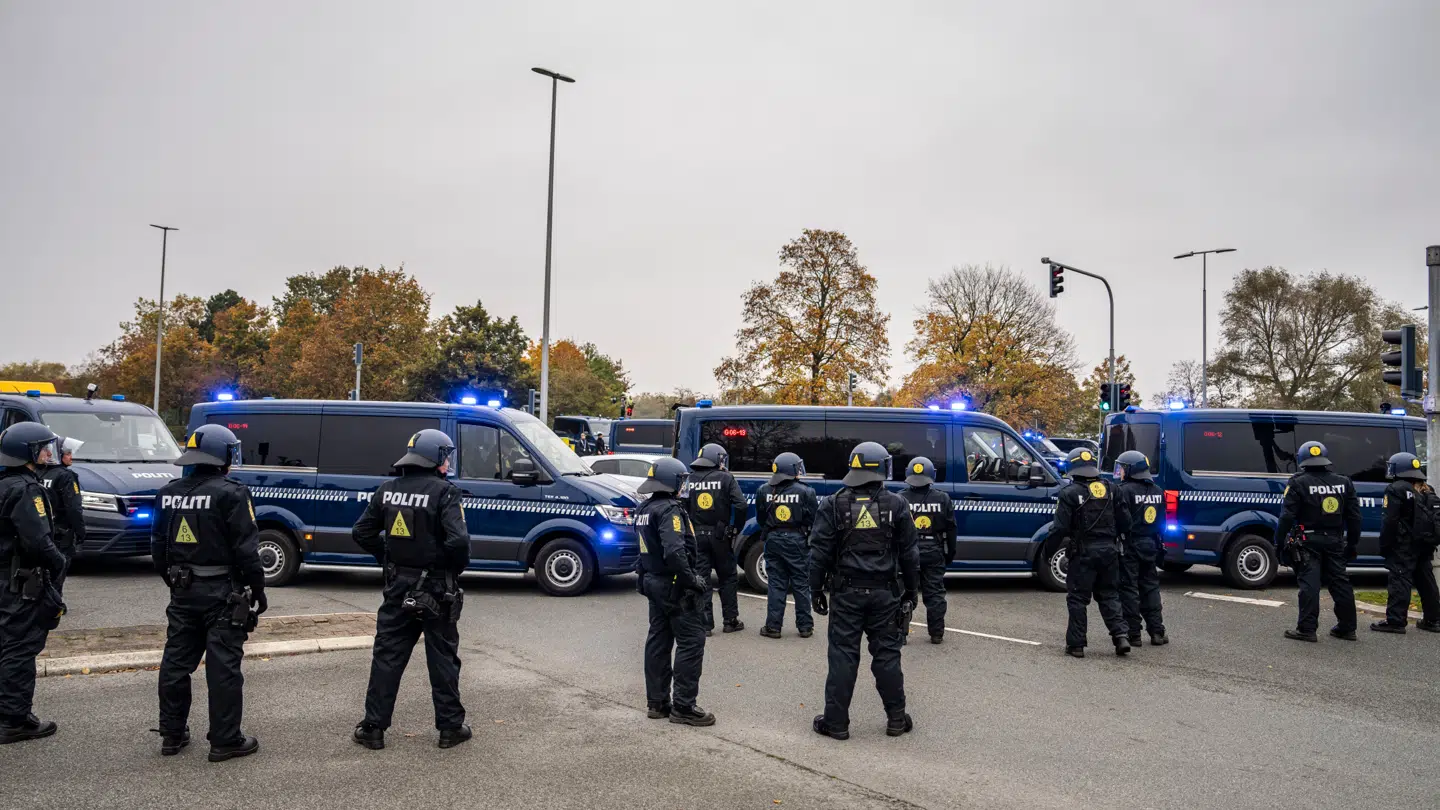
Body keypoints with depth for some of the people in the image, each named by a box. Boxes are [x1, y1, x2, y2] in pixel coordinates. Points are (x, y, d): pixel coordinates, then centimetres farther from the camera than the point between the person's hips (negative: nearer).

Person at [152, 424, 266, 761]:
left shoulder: (168, 494, 7)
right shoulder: (230, 493, -15)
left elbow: (158, 546, 14)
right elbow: (245, 549, -16)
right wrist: (258, 590, -7)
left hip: (183, 592, 7)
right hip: (222, 593, -7)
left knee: (176, 662, 15)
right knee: (223, 667, -1)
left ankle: (172, 735, 24)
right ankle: (225, 741, 4)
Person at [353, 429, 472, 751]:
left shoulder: (387, 490, 2)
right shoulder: (444, 492, -16)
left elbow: (361, 533, 6)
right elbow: (458, 540, -25)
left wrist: (387, 558, 13)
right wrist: (457, 566, -7)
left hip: (398, 587, 4)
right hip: (435, 590, -4)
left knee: (387, 657, 12)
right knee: (443, 660, 8)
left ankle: (373, 727, 16)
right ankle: (450, 727, 16)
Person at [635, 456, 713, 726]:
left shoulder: (645, 509, 12)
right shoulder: (669, 509, -19)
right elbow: (674, 552, -29)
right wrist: (693, 579, -20)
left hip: (654, 583, 10)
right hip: (674, 586, -10)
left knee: (659, 641, 13)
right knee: (691, 641, -5)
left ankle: (657, 702, 19)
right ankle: (683, 706, -3)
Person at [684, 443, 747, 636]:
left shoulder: (689, 480, 3)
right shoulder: (725, 478, -5)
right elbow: (740, 505, -14)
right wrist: (736, 529, -2)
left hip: (696, 535, 2)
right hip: (719, 535, -2)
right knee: (728, 577, 12)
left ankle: (704, 625, 4)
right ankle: (731, 621, 17)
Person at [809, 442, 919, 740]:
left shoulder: (835, 504, -4)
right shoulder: (896, 505, -1)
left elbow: (820, 551, -4)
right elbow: (910, 553, 3)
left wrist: (817, 589, 5)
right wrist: (911, 590, 12)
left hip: (846, 592, -1)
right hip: (883, 592, 1)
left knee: (843, 654, 3)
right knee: (886, 653, 10)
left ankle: (836, 721, 7)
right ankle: (896, 718, 18)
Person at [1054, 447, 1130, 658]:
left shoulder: (1070, 493, -12)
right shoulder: (1109, 490, 5)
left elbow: (1061, 528, -14)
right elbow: (1120, 521, 7)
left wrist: (1062, 539, 6)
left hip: (1083, 553, -5)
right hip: (1108, 551, 5)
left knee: (1077, 598, 4)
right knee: (1109, 595, 16)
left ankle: (1076, 644, 7)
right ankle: (1121, 635, 5)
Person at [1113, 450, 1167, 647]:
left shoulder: (1125, 490, -15)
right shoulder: (1157, 491, 10)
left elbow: (1123, 520, -21)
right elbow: (1161, 520, 13)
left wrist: (1119, 539, -11)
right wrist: (1157, 541, 18)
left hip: (1130, 547, -7)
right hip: (1151, 546, 7)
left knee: (1129, 589, 0)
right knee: (1150, 588, 15)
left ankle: (1133, 634, 3)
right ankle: (1157, 632, 15)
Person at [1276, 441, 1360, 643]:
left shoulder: (1299, 483, -9)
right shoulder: (1343, 483, 8)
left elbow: (1287, 516, -13)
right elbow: (1354, 517, 12)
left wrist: (1280, 541, -7)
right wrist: (1352, 543, 18)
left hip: (1308, 541, -5)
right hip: (1335, 541, 5)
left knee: (1309, 584, -5)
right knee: (1340, 582, 13)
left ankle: (1307, 629, -6)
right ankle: (1347, 627, 20)